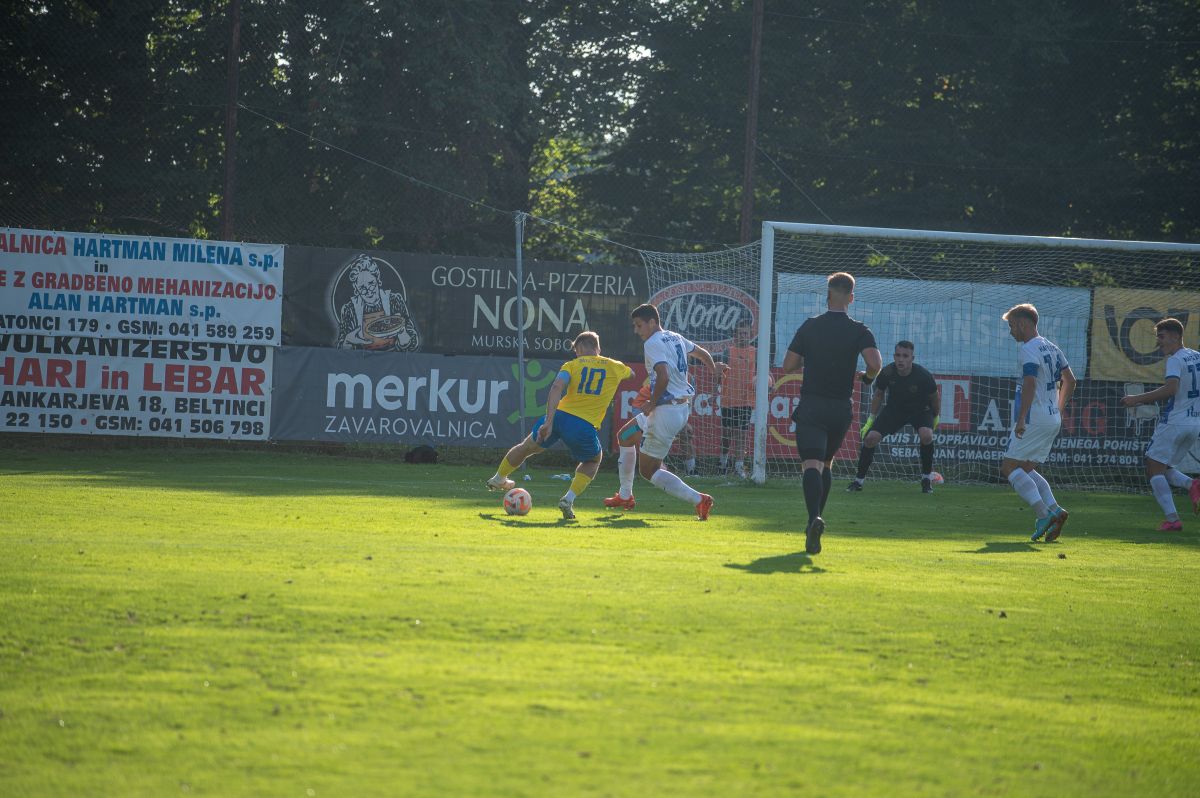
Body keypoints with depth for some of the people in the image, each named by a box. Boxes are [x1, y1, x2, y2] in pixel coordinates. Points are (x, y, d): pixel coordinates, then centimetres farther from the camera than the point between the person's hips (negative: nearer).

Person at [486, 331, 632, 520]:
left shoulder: (572, 365, 9)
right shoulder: (615, 367, 14)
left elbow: (557, 388, -10)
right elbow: (630, 373, 39)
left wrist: (548, 421, -17)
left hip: (559, 416, 1)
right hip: (585, 426, -1)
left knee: (526, 448, 28)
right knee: (593, 460, 30)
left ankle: (497, 479, 48)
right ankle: (569, 499, 8)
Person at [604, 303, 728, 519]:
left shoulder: (653, 343, -15)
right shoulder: (675, 338, 13)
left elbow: (663, 376, -29)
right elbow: (701, 352, 31)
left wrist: (652, 403, -15)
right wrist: (713, 366, 52)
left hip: (667, 410, -10)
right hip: (684, 408, 10)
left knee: (648, 470, -4)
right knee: (625, 436, 26)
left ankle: (698, 499, -12)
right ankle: (625, 496, 35)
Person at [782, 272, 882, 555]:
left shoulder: (810, 327, 0)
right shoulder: (859, 331, -2)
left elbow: (788, 366, 2)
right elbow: (875, 363, -18)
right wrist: (867, 377, 5)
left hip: (811, 405, -2)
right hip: (840, 409, 2)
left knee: (812, 464, -13)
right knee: (826, 463, 22)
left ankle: (814, 518, -37)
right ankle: (816, 519, 24)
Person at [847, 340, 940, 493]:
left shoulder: (923, 375, -27)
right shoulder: (887, 373, -22)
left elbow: (933, 397, -6)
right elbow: (878, 394, 0)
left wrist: (935, 417, 7)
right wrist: (870, 420, 1)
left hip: (920, 410, -2)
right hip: (894, 409, 2)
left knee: (926, 435, -32)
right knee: (871, 437, -15)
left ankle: (927, 478, -10)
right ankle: (859, 480, 4)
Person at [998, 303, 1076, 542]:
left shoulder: (1029, 350, -12)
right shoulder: (1052, 349, 17)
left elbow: (1030, 385, -24)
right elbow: (1070, 381, 23)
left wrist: (1021, 419, -28)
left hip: (1034, 418, -9)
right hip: (1053, 420, 9)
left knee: (1009, 467, -6)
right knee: (1026, 469, 15)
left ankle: (1043, 514, -19)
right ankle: (1054, 509, -2)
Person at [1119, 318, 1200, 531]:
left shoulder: (1175, 360, -13)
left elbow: (1171, 389, -29)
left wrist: (1137, 399, -25)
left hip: (1174, 422, -8)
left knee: (1154, 469, -1)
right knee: (1163, 468, 19)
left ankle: (1172, 519, -12)